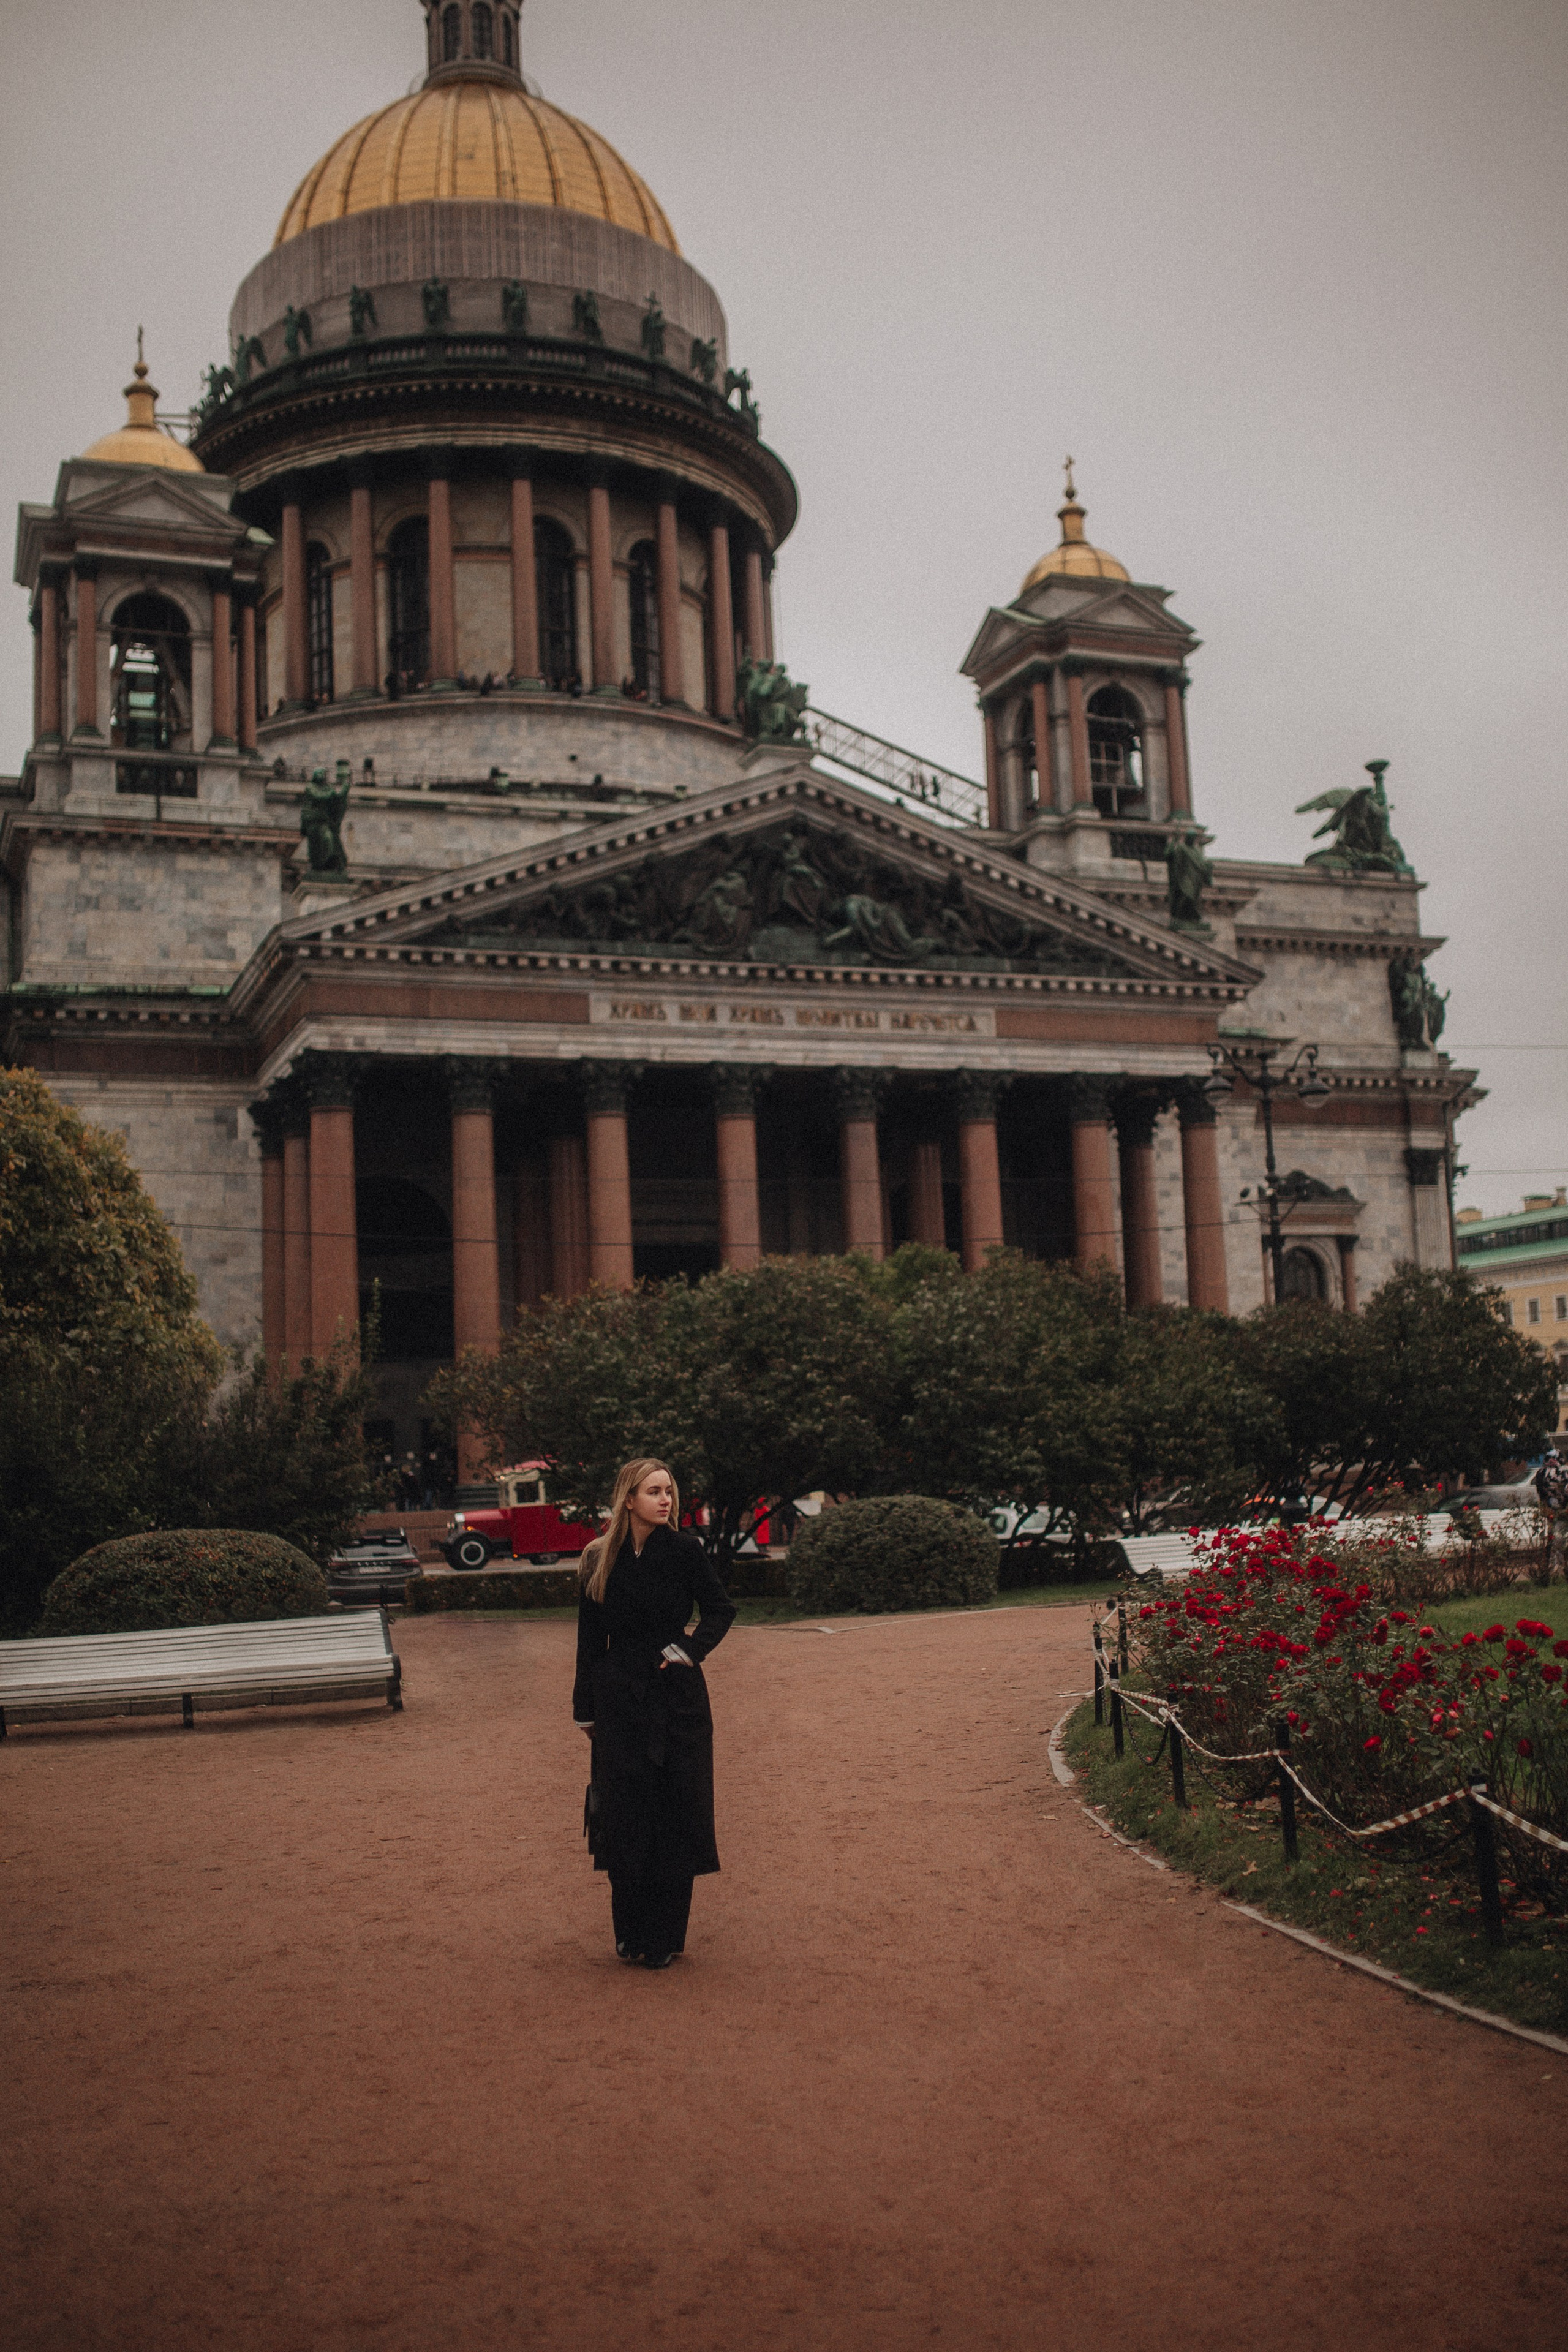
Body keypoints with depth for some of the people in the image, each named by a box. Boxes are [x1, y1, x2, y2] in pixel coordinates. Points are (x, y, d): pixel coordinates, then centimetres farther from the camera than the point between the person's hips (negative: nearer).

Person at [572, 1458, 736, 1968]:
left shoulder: (683, 1550, -5)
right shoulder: (600, 1561, 0)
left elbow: (721, 1608, 2)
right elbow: (590, 1640, 6)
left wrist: (691, 1648, -13)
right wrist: (585, 1709, 7)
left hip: (677, 1697, -1)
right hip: (620, 1700, 1)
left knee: (676, 1813, 1)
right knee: (626, 1815, 5)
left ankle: (664, 1939, 11)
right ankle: (630, 1932, 20)